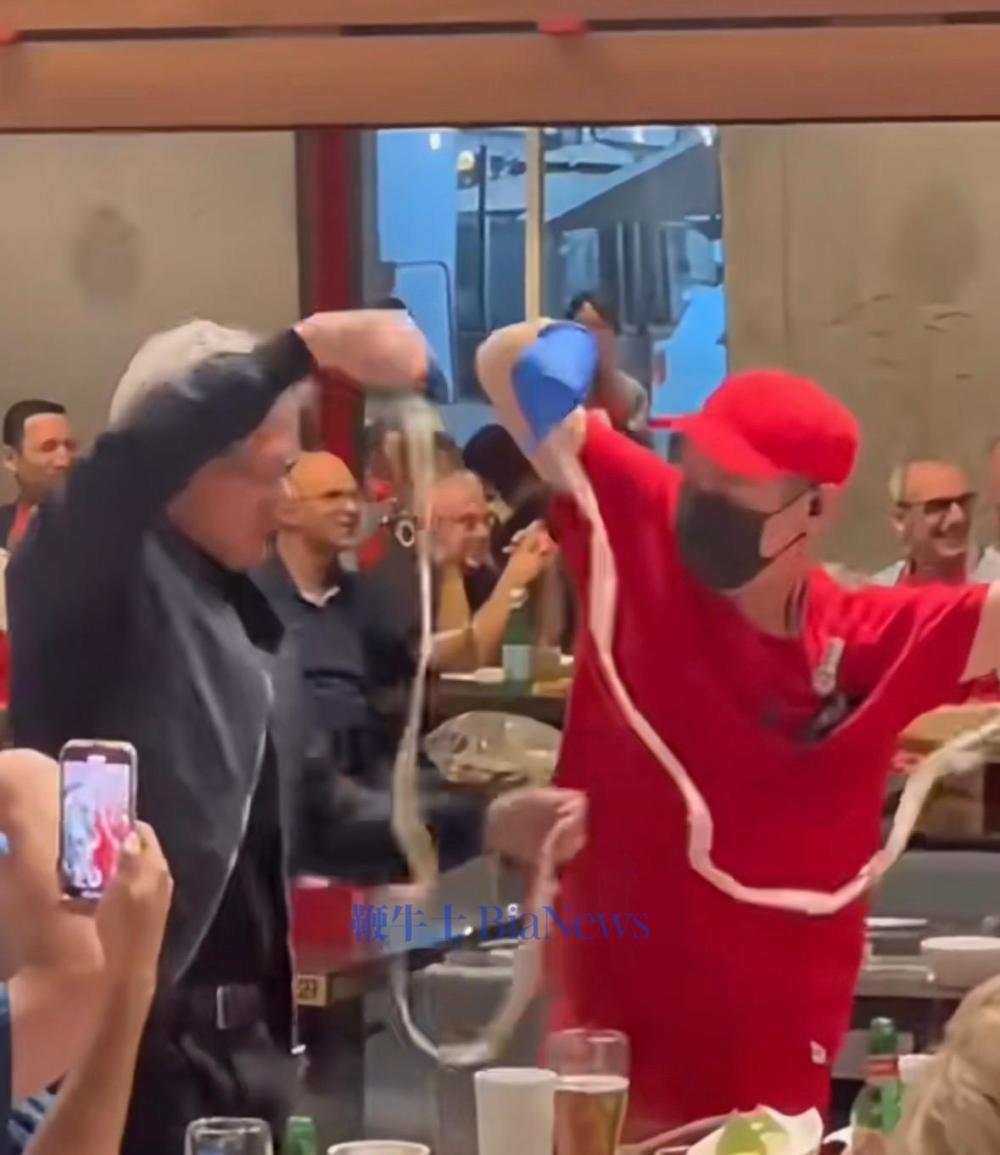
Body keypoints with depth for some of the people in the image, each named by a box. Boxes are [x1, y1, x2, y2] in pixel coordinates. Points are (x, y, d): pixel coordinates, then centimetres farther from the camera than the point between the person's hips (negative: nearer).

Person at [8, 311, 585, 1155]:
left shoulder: (253, 618, 18)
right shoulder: (95, 579, -6)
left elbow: (303, 814, 22)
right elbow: (132, 454, -28)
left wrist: (484, 827, 12)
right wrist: (310, 346, -29)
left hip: (249, 1034, 8)